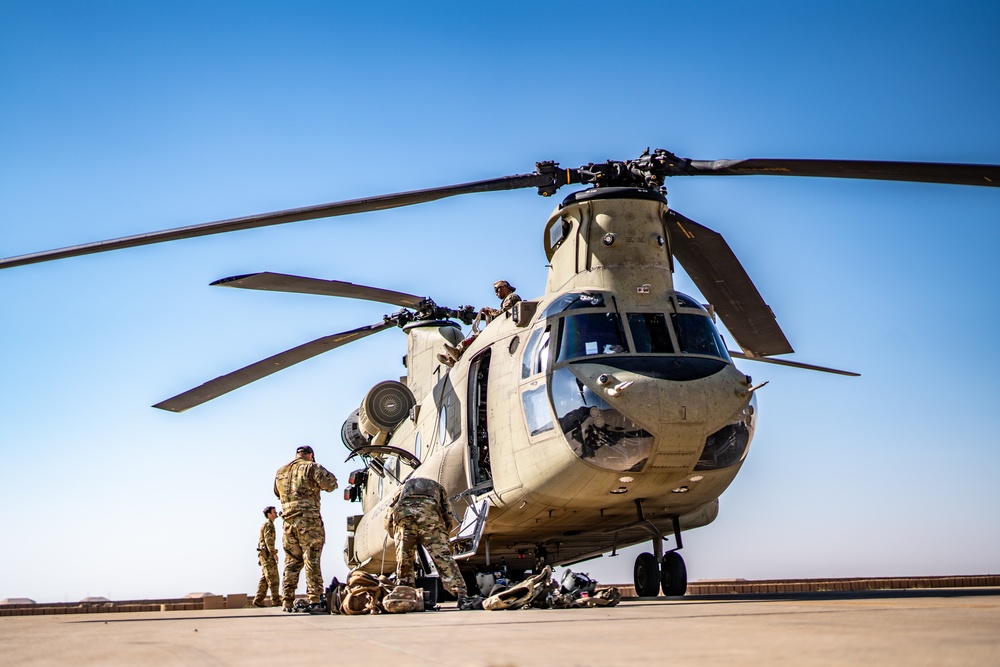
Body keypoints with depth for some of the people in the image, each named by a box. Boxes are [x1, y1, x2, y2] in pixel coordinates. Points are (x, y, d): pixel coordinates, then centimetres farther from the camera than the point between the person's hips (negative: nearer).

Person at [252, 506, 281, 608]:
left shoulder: (265, 525, 24)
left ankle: (258, 600, 3)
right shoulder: (269, 525, -9)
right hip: (267, 554, -10)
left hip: (263, 555, 10)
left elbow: (260, 541, 27)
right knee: (273, 578, -10)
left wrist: (260, 557, 25)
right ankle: (276, 601, -12)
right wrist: (274, 553, -21)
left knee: (264, 579, 7)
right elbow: (268, 540, -20)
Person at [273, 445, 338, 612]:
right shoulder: (311, 467, 0)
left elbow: (278, 494, 32)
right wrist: (323, 472, 11)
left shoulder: (280, 472, 19)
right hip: (309, 520, -5)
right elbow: (331, 484, -7)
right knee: (312, 560, -6)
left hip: (289, 522, 5)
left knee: (291, 562, 10)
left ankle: (287, 601, 8)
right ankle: (314, 601, -11)